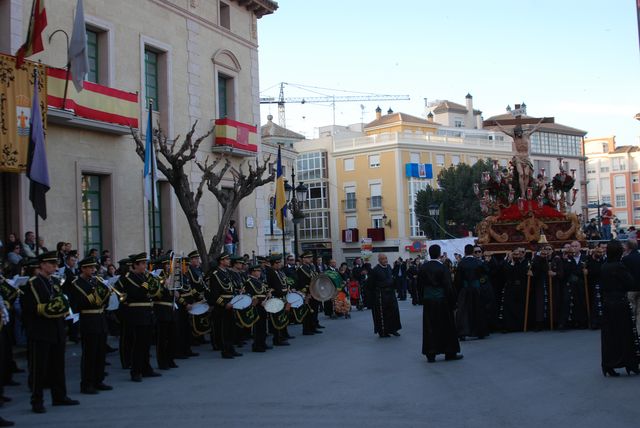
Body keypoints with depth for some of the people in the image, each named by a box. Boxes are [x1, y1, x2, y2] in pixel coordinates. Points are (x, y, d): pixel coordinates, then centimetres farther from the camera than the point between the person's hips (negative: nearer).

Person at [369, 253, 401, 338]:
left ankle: (392, 329, 23)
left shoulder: (389, 267, 5)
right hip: (381, 294, -6)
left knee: (394, 311, 9)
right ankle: (383, 332, 13)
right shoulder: (375, 270, -14)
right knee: (382, 314, 2)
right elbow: (371, 284, -10)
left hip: (390, 293, 6)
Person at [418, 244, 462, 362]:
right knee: (447, 327, 8)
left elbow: (419, 286, 6)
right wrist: (452, 302, -4)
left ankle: (430, 354, 9)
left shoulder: (423, 268, 0)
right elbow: (449, 286, -12)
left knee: (430, 328, 8)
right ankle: (450, 353, 15)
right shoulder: (443, 268, -13)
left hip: (428, 301, 4)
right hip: (442, 301, -4)